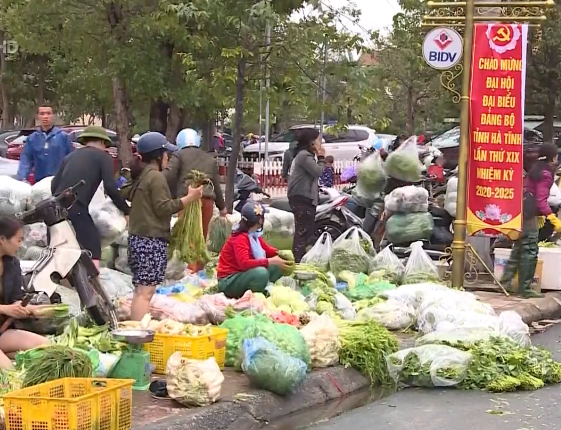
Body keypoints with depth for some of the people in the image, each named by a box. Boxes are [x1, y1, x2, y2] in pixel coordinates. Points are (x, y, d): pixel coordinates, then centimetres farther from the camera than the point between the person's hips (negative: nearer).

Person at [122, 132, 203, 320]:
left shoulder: (140, 176, 16)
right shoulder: (156, 177, -11)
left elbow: (124, 193, 30)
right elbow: (163, 208, -15)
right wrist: (189, 198, -11)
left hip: (137, 236, 10)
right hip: (153, 239, -10)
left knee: (140, 290, 12)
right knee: (146, 291, -14)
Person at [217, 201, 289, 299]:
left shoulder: (254, 235, 7)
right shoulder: (240, 238, -21)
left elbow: (268, 250, 16)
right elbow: (244, 263, -35)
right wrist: (271, 261, -38)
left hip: (243, 275, 9)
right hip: (228, 282, -9)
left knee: (277, 267, -1)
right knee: (261, 272, -34)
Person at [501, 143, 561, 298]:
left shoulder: (536, 169, 16)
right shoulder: (545, 174, -13)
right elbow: (541, 200, -20)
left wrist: (539, 215, 32)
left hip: (521, 213, 10)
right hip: (528, 215, -10)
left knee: (519, 248, 17)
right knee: (530, 252, -6)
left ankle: (506, 280, 19)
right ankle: (525, 289, -5)